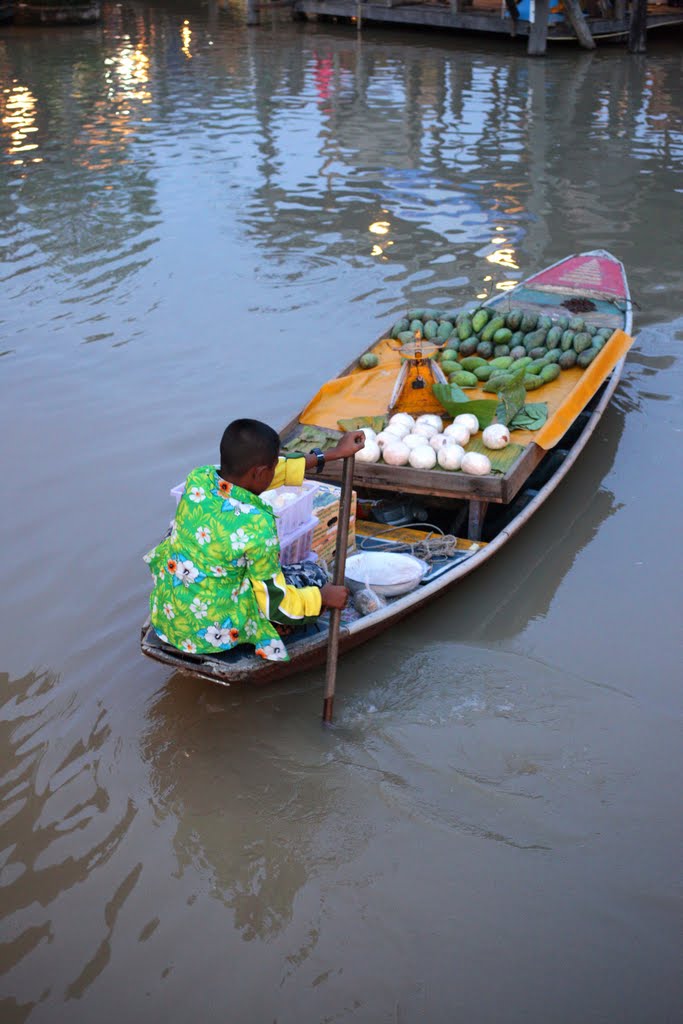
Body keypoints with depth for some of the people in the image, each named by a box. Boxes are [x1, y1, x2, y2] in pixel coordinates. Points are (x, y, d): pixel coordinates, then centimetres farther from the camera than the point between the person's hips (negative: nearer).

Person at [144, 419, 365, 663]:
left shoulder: (198, 479, -13)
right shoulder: (257, 526, -29)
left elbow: (253, 474, 4)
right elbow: (275, 603, -17)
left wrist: (331, 454, 8)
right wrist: (323, 597, 1)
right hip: (214, 631, -6)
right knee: (315, 579, 9)